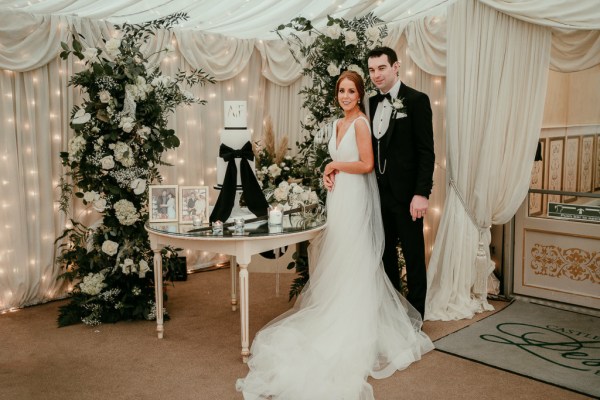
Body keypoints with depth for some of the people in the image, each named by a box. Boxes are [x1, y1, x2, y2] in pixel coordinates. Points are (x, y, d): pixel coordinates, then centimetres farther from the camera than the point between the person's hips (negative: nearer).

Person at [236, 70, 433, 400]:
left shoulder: (361, 123, -11)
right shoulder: (338, 124, 14)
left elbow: (366, 165, -18)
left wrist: (335, 166, -8)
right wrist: (329, 173, 2)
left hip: (356, 197, -8)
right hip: (338, 196, 8)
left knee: (353, 261, -2)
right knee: (337, 259, 12)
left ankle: (355, 324, 9)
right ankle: (339, 317, 23)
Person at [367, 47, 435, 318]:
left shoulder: (416, 100, -7)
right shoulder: (373, 103, 11)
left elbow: (426, 151, -12)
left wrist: (422, 193, -19)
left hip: (406, 193, -6)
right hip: (380, 193, 6)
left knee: (413, 257, 6)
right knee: (386, 255, 14)